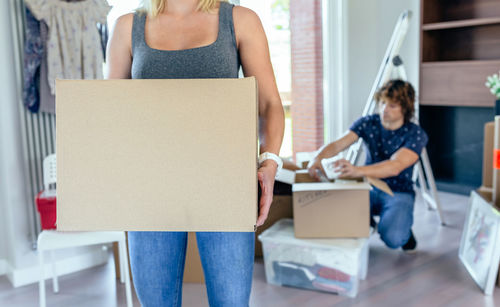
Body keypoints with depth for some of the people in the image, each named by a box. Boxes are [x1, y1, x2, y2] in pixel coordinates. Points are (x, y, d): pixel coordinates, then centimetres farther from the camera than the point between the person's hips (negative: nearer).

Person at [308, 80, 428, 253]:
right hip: (369, 188, 3)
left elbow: (395, 166, -32)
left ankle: (404, 229, 8)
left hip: (399, 193, -3)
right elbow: (338, 144, -15)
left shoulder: (416, 134, -15)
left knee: (392, 238, -32)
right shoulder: (367, 123, -4)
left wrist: (358, 171, -51)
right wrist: (318, 158, -40)